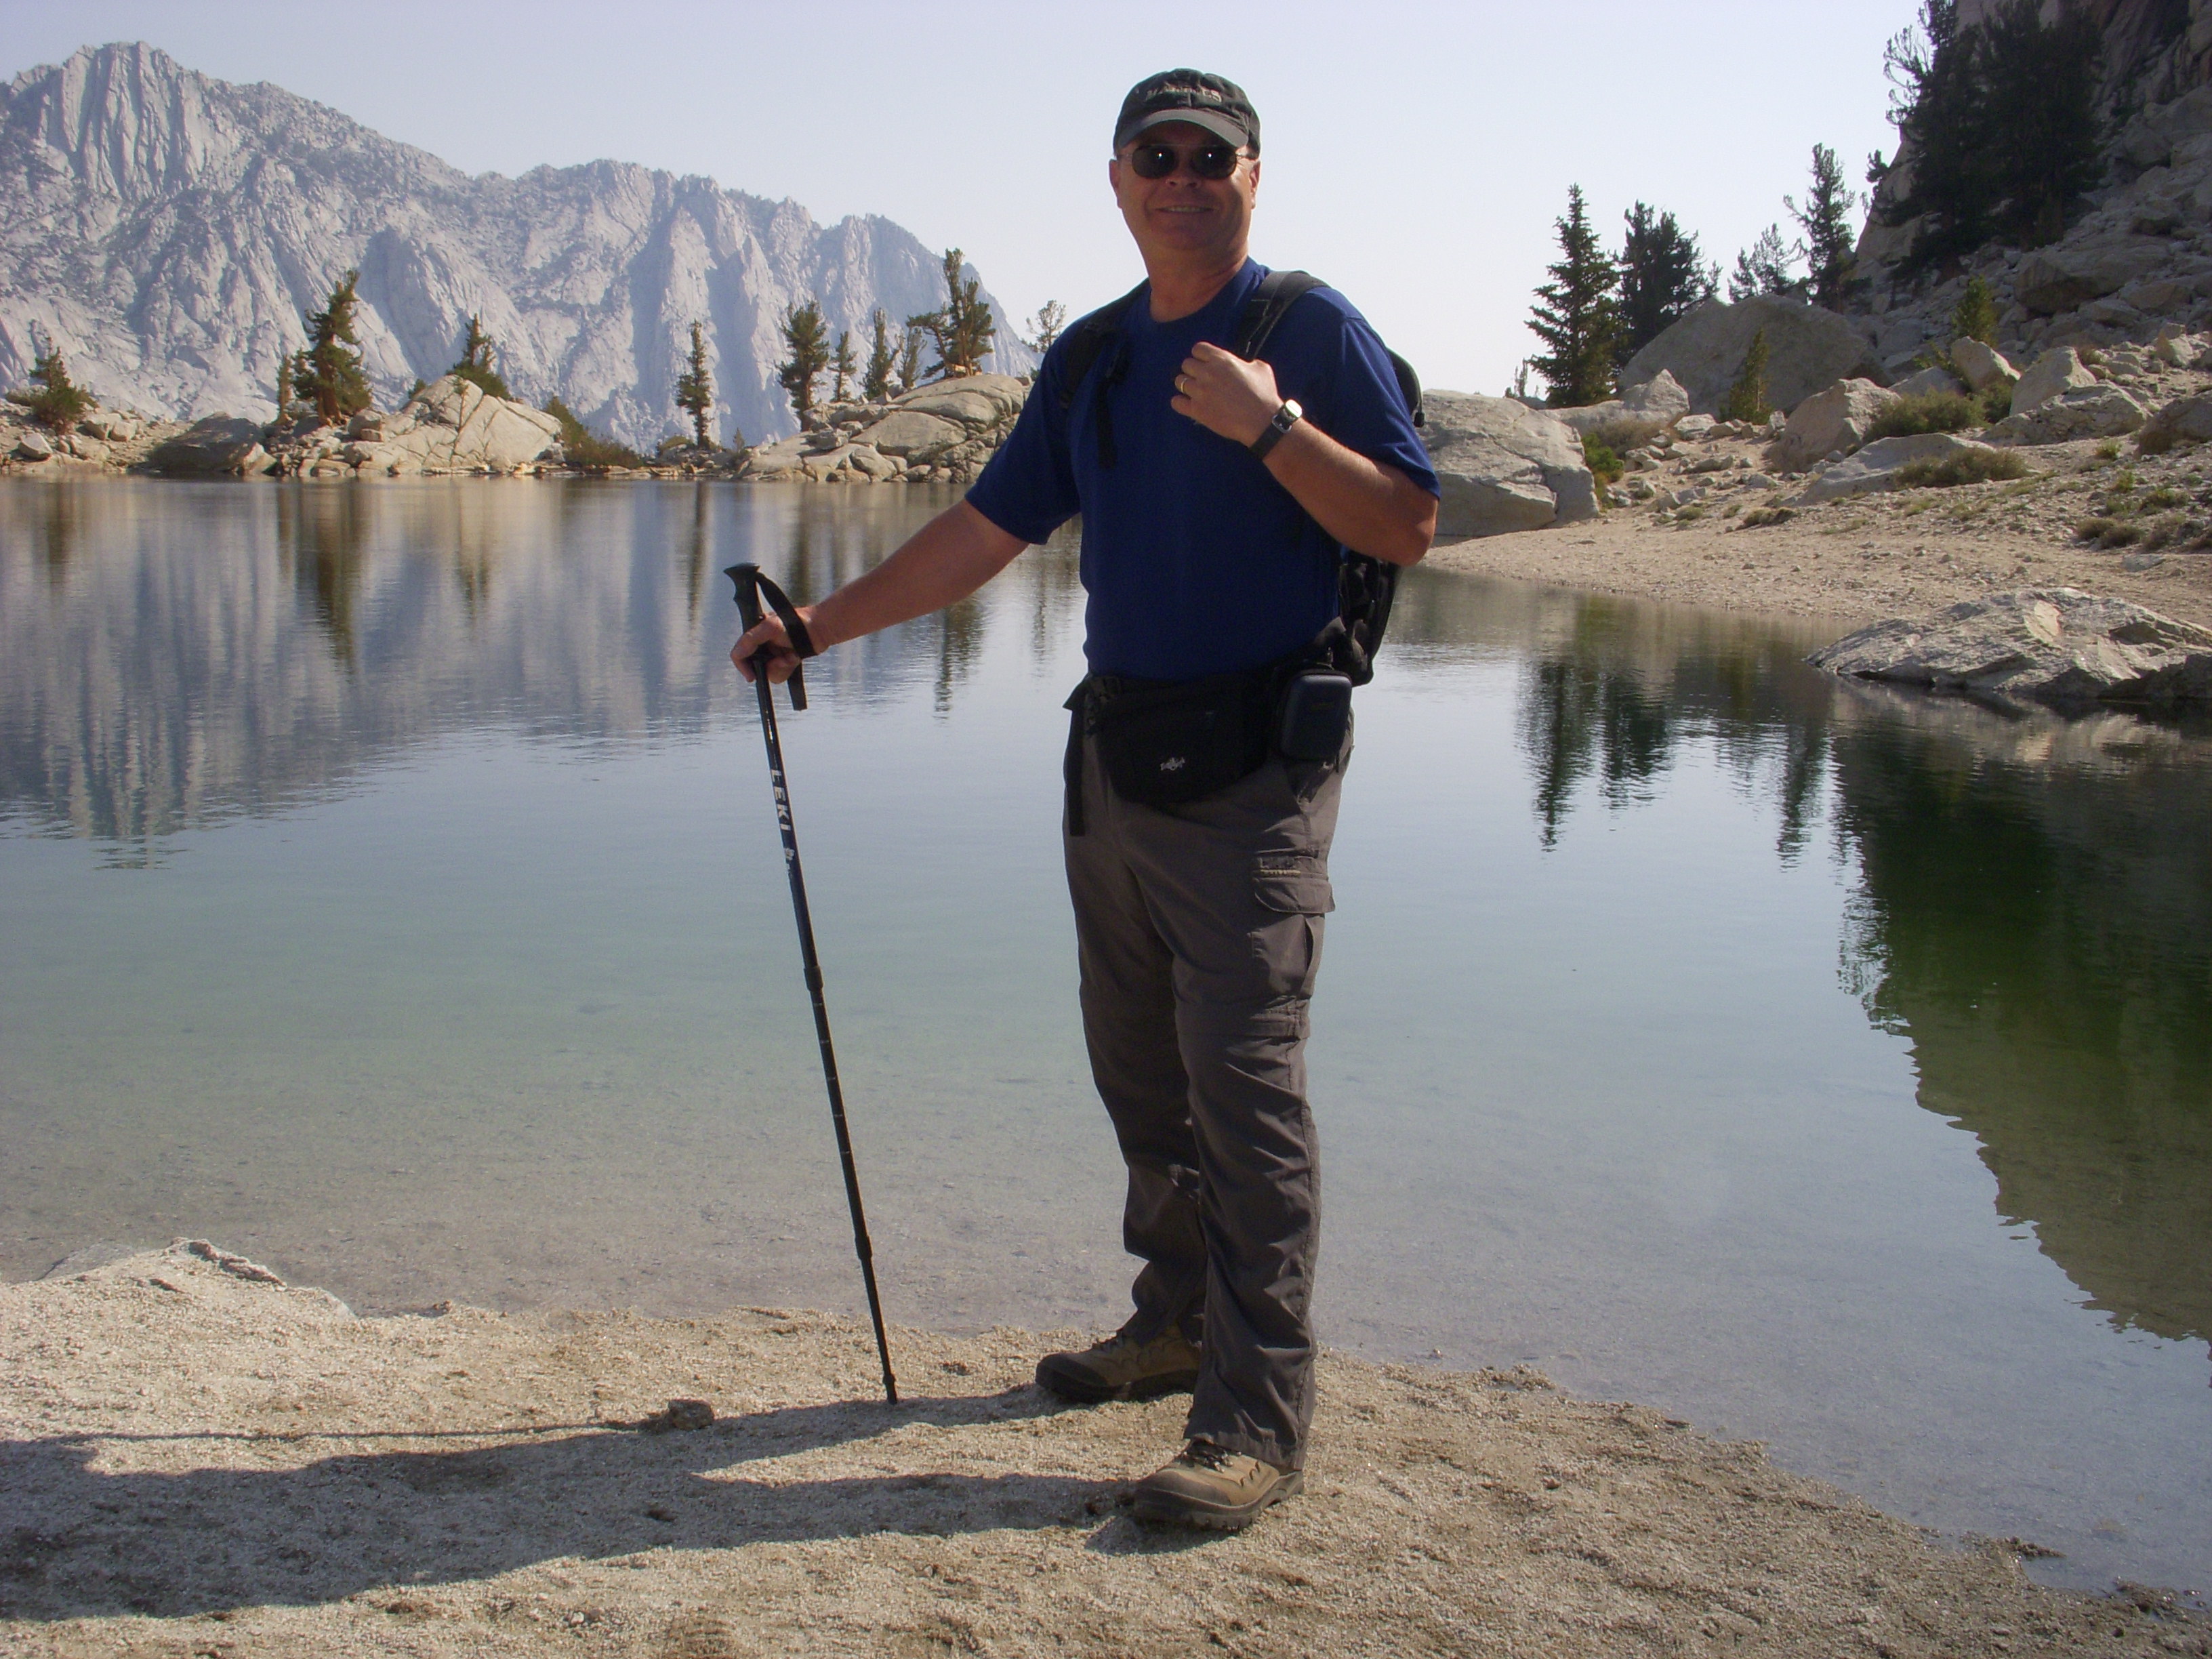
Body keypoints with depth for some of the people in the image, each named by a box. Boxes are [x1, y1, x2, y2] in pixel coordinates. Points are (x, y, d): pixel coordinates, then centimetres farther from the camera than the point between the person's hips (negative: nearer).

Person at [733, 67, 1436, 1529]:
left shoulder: (1311, 328, -3)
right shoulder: (1091, 359, 16)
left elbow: (1410, 527, -10)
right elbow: (983, 532, 18)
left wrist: (1270, 425, -21)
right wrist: (819, 627, 13)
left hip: (1255, 763, -7)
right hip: (1116, 751, 7)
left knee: (1244, 1079, -10)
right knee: (1140, 1069, 12)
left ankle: (1260, 1418, -5)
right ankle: (1181, 1322, 28)